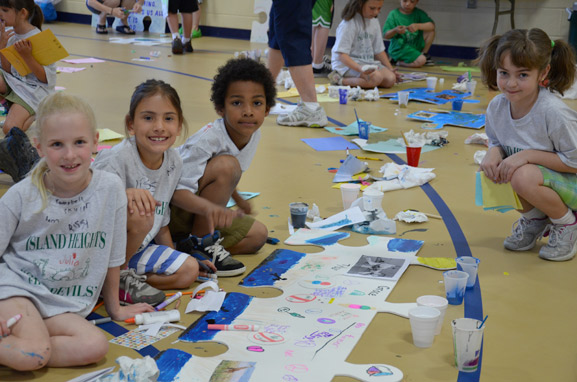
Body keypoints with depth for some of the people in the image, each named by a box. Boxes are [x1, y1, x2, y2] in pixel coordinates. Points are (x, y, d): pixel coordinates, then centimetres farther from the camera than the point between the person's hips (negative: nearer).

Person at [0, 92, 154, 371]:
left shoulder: (111, 189, -7)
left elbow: (112, 256, 5)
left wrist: (114, 308, 17)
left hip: (63, 305, 4)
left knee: (95, 347, -23)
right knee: (34, 352, -30)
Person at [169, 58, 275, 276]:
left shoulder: (253, 134, -4)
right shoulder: (208, 139, -28)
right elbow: (178, 192, -30)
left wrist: (238, 201, 32)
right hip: (171, 209, -8)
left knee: (258, 235, 2)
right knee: (227, 164, -30)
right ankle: (198, 242, -17)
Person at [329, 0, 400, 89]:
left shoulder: (374, 22, 9)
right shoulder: (349, 23, -15)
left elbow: (379, 50, 16)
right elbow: (342, 55, -20)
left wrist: (390, 69, 4)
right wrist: (360, 68, -35)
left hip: (368, 63, 8)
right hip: (347, 64, -8)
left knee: (390, 79, -18)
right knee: (376, 77, -33)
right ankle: (340, 80, -20)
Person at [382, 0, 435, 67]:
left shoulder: (419, 13, 1)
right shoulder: (393, 14, -9)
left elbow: (432, 26, -13)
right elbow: (386, 36, -12)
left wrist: (418, 26, -32)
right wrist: (395, 30, -34)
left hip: (415, 46, 5)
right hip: (399, 48, -5)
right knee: (420, 61, -27)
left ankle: (424, 54, 7)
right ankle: (398, 61, -2)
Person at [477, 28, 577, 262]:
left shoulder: (554, 112, -30)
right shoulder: (497, 106, -11)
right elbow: (497, 142, 7)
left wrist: (528, 155, -29)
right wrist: (493, 152, -18)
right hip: (538, 177, 7)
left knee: (524, 177, -33)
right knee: (494, 165, -17)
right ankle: (534, 219, 8)